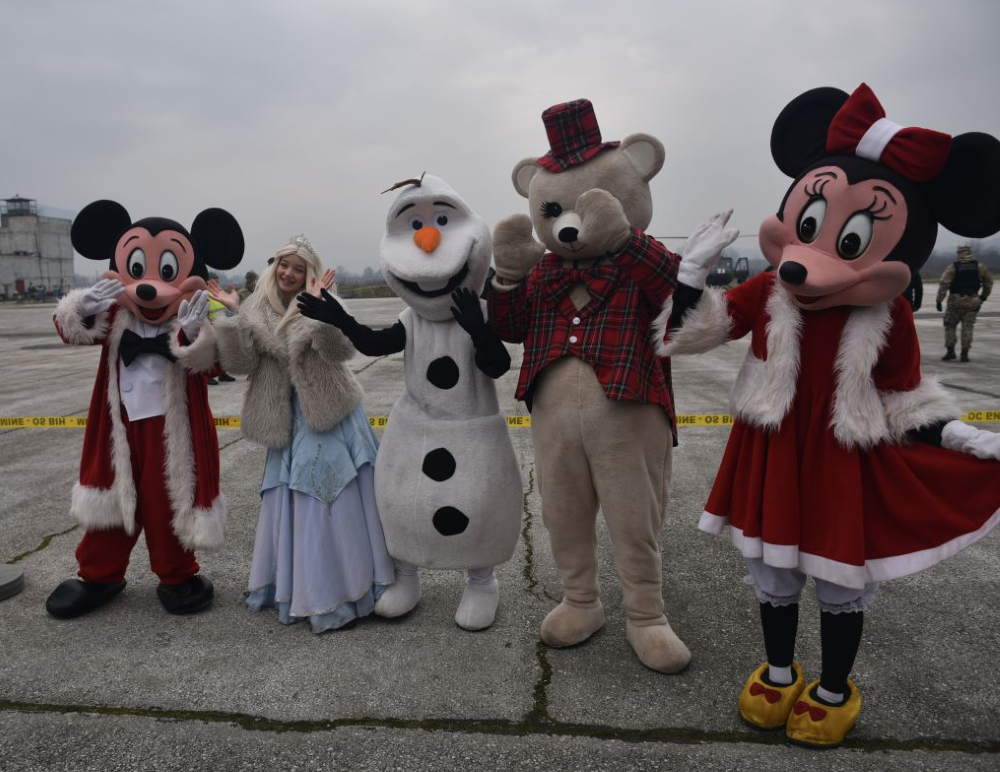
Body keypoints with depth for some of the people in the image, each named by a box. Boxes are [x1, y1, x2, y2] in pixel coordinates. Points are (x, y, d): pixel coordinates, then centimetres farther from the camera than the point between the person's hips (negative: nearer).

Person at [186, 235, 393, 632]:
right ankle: (291, 582, 25)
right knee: (291, 501, 10)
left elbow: (342, 349, -22)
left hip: (329, 415, -4)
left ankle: (342, 585, 11)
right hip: (291, 420, 4)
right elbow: (243, 360, -3)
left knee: (338, 498, -1)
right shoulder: (259, 310, 7)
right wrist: (234, 313, -10)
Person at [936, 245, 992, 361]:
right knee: (967, 327, 6)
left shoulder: (953, 267, -5)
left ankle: (950, 351, 0)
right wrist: (983, 297, 19)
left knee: (950, 326, 9)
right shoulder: (979, 266, 5)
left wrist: (939, 300, -12)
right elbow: (988, 282, 10)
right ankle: (965, 354, 3)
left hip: (956, 300, -2)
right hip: (972, 301, 2)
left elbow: (944, 284, -13)